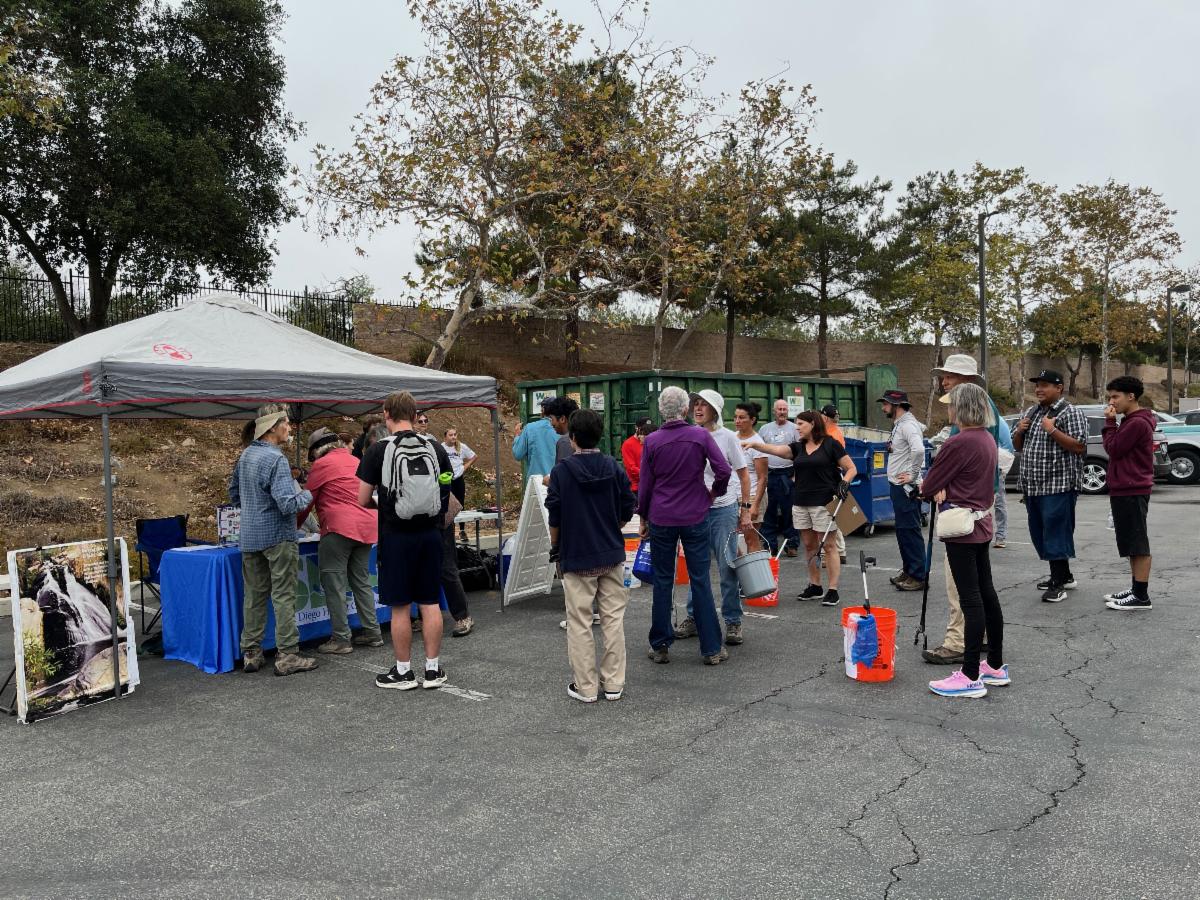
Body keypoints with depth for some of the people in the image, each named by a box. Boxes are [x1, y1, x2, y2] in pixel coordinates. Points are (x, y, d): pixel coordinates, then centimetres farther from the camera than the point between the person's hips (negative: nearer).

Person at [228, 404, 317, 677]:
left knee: (254, 595, 12)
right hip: (277, 536, -8)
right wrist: (306, 496, -6)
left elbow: (234, 495, 20)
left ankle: (251, 653, 17)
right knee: (283, 596, -2)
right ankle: (287, 656, 1)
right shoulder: (276, 459, -18)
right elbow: (287, 504, -24)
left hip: (249, 536, 8)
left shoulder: (245, 455, 9)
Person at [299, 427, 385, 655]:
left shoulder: (322, 464, 0)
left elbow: (307, 500, 5)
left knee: (334, 584, -1)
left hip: (339, 528, -7)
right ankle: (372, 632, 17)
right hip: (366, 526, 7)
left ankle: (341, 639, -1)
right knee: (362, 581, 15)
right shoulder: (356, 461, 20)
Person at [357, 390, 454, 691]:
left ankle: (403, 671, 15)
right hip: (430, 533, 4)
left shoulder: (379, 450, -8)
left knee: (399, 606, 6)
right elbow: (447, 494, 7)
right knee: (430, 603, 10)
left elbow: (363, 500, -5)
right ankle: (433, 669, 17)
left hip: (396, 534, -4)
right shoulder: (435, 448, 3)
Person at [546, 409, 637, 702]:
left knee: (579, 623, 5)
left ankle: (586, 687, 12)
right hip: (612, 556, 3)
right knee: (613, 618, 10)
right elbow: (627, 510, 3)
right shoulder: (614, 468, -1)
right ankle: (614, 684, 16)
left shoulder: (561, 471, -9)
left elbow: (554, 517, -7)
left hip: (576, 557, -3)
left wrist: (555, 547, 8)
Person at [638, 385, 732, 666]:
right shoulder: (700, 435, -5)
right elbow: (723, 470, -10)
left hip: (661, 519, 1)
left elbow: (645, 484, 1)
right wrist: (714, 492, 9)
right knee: (700, 580, 4)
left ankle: (660, 646, 14)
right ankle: (711, 649, 8)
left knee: (662, 581, 9)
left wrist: (643, 517, 13)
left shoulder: (652, 441, -3)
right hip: (694, 517, 0)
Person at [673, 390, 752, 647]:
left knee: (727, 567, 2)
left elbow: (743, 475, -1)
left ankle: (733, 622, 14)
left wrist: (746, 510, -5)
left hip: (723, 508, -3)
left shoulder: (727, 437, -5)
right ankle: (694, 617, 24)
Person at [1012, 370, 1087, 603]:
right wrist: (1019, 431, 1)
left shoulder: (1070, 414, -7)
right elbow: (1018, 446, 21)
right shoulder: (1030, 413, 16)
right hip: (1032, 485, 8)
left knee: (1056, 533, -8)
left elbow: (1079, 446, -16)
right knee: (1040, 534, 13)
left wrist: (1052, 430, -20)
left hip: (1058, 486, -8)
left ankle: (1058, 584, -3)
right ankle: (1064, 576, 27)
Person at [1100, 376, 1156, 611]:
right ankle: (1136, 589, 21)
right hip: (1124, 491, 11)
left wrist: (1110, 421, -9)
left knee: (1138, 545, -7)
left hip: (1132, 492, -11)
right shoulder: (1130, 421, 17)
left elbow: (1114, 449, -14)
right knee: (1131, 544, 14)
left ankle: (1141, 596, -4)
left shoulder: (1137, 422, -16)